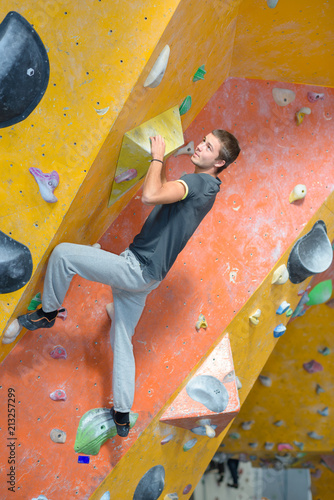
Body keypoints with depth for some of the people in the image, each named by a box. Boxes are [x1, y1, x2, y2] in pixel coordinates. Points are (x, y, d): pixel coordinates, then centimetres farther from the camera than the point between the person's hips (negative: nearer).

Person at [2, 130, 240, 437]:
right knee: (122, 341, 17)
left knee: (62, 254, -10)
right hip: (145, 276, 10)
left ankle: (48, 313, 11)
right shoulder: (204, 188, 14)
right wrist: (160, 159, 23)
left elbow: (150, 195, -33)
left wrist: (157, 158, -17)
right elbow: (163, 191, 32)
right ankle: (123, 416, 22)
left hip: (137, 268, -10)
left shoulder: (200, 182, -17)